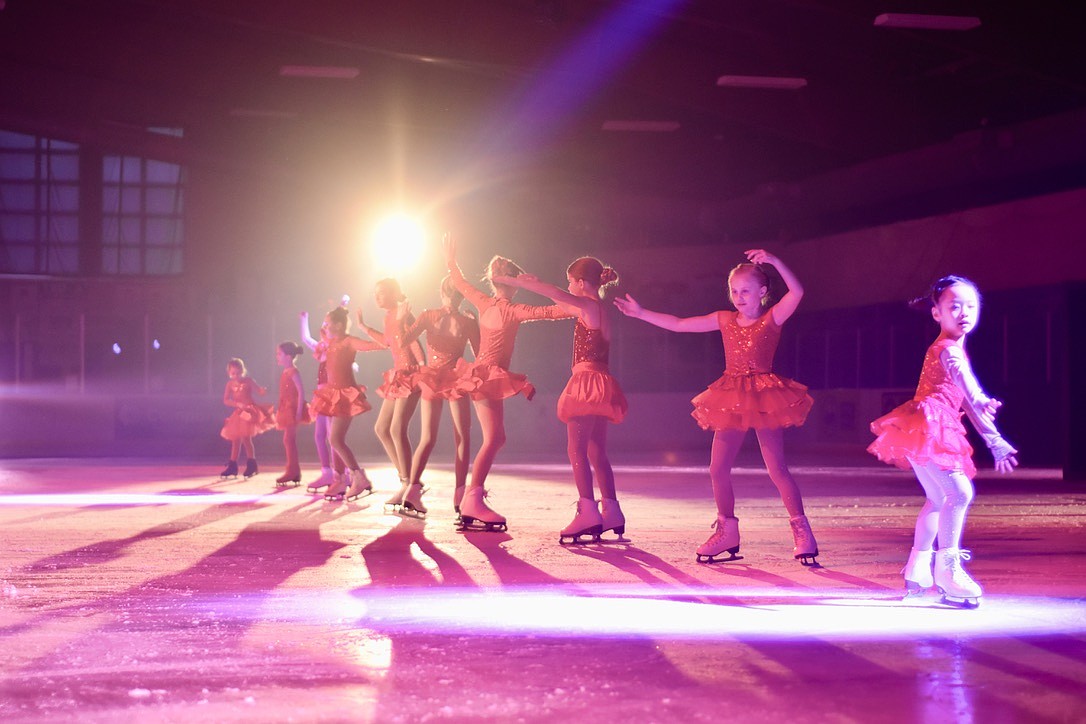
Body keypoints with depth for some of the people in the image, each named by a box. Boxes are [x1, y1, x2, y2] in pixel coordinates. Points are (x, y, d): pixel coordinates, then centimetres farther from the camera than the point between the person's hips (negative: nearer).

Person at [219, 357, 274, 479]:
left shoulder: (248, 381, -6)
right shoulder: (230, 384, 3)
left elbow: (259, 390, -5)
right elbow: (225, 400, -1)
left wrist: (264, 390, -30)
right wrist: (238, 404, -17)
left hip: (249, 411, -5)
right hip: (238, 413, 5)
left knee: (246, 438, -13)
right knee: (235, 440, 11)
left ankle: (251, 465, -5)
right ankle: (232, 467, 20)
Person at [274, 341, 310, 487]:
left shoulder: (293, 372, -12)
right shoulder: (286, 373, 15)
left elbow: (301, 391, -18)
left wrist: (299, 411, -23)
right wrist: (280, 412, 19)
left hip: (293, 409, -10)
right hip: (287, 409, 10)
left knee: (289, 439, -11)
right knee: (289, 440, 10)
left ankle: (292, 472, -10)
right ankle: (294, 472, 13)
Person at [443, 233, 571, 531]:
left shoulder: (485, 303, 7)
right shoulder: (510, 310, -14)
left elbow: (461, 285, 23)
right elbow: (545, 312, -22)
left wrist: (451, 263, 40)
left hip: (480, 373, 9)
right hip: (491, 377, -9)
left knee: (496, 438, 12)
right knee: (493, 438, -13)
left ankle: (470, 498, 12)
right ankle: (474, 500, -22)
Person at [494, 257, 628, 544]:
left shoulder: (589, 306, -9)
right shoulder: (599, 310, 18)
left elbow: (551, 292, -16)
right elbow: (561, 302, 31)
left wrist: (512, 281, -12)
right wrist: (531, 281, 29)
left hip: (588, 381, -10)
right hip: (599, 382, 10)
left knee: (576, 448, -14)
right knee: (596, 453, 11)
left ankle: (588, 511, -22)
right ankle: (611, 511, 11)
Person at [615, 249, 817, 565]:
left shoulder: (772, 318, -3)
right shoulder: (725, 320, 10)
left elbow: (797, 292, -21)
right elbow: (679, 324, 13)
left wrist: (774, 261, -31)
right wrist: (641, 313, 11)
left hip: (763, 398, -5)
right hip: (731, 401, 5)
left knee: (777, 469, -8)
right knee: (718, 469, 4)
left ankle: (802, 533, 0)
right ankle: (727, 532, 18)